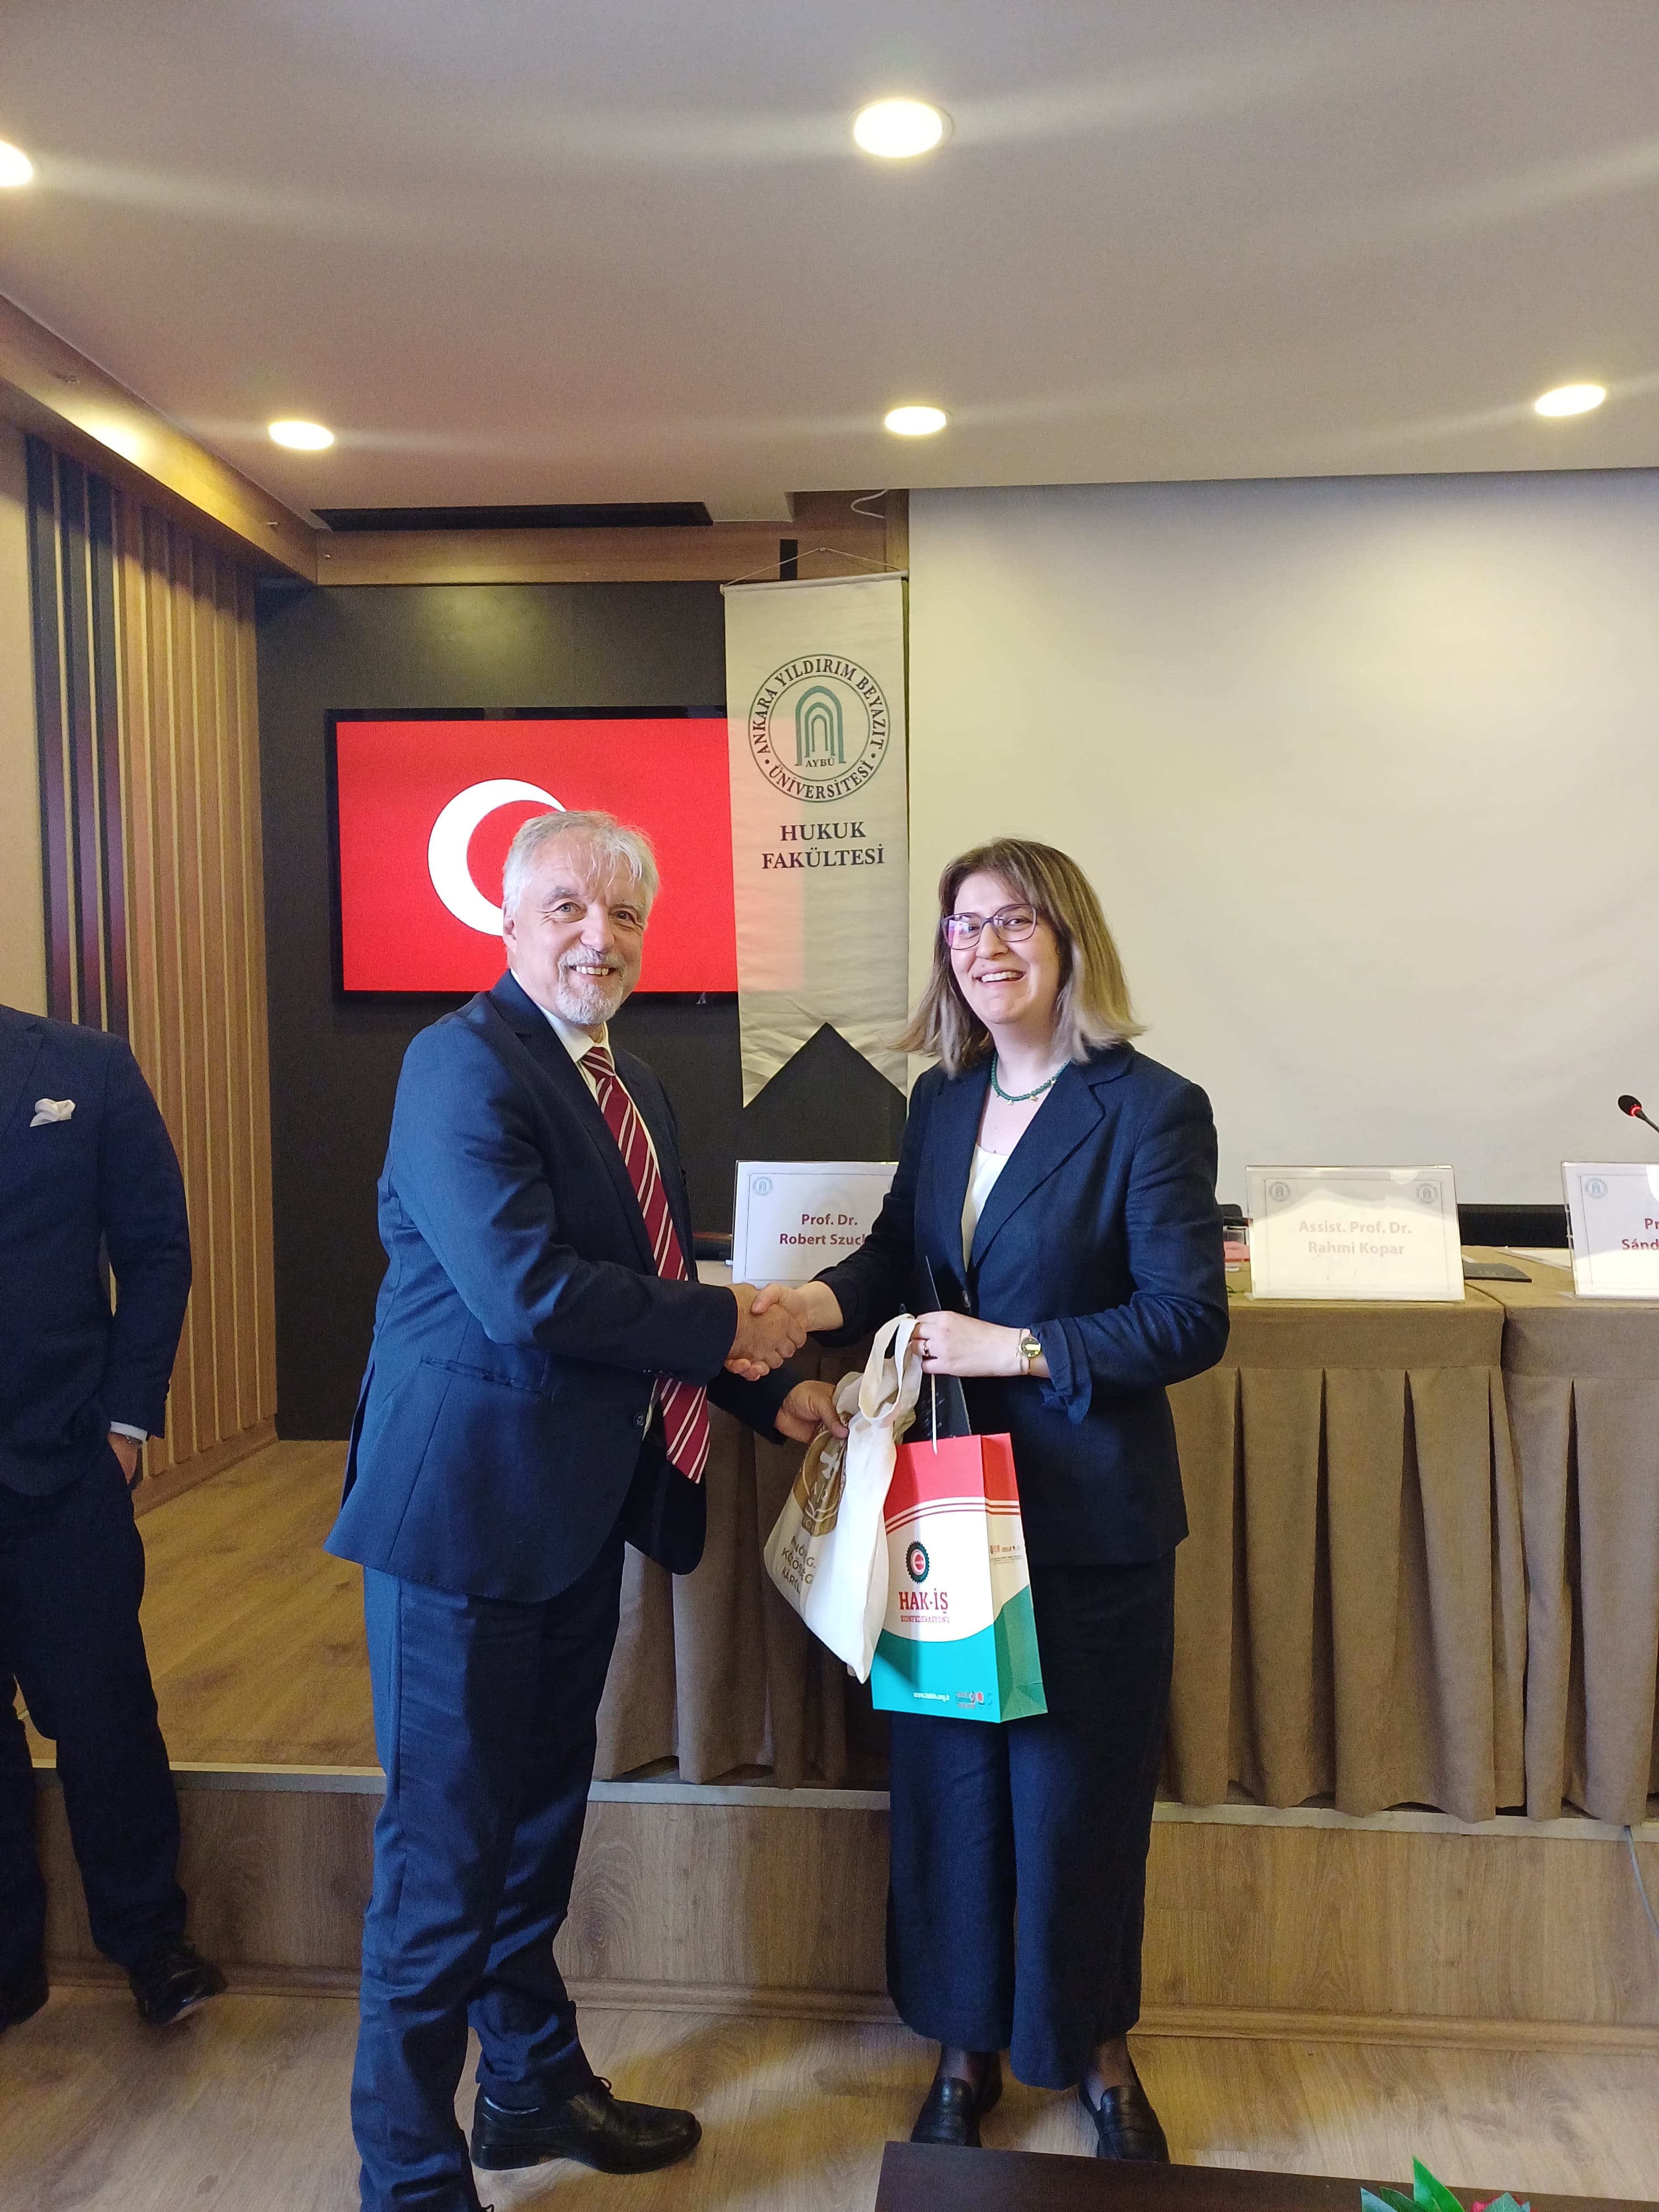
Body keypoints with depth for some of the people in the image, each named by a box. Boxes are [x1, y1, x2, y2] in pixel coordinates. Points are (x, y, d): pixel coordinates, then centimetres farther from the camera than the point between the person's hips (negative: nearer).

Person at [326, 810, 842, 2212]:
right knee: (444, 1855, 7)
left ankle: (534, 2085, 45)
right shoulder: (464, 1063, -18)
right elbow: (529, 1293, -28)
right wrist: (727, 1326, -17)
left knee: (539, 1823, 24)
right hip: (466, 1509, -9)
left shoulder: (631, 1085, 10)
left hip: (579, 1511, 9)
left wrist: (769, 1392, 5)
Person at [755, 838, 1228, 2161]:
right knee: (949, 1779, 16)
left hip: (1086, 1516, -5)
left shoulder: (1151, 1110, -13)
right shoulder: (944, 1098, 5)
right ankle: (969, 2044, 39)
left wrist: (1015, 1347, -20)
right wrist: (816, 1302, -9)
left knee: (1075, 1792, 12)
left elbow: (1192, 1321, -15)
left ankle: (1095, 2050, 39)